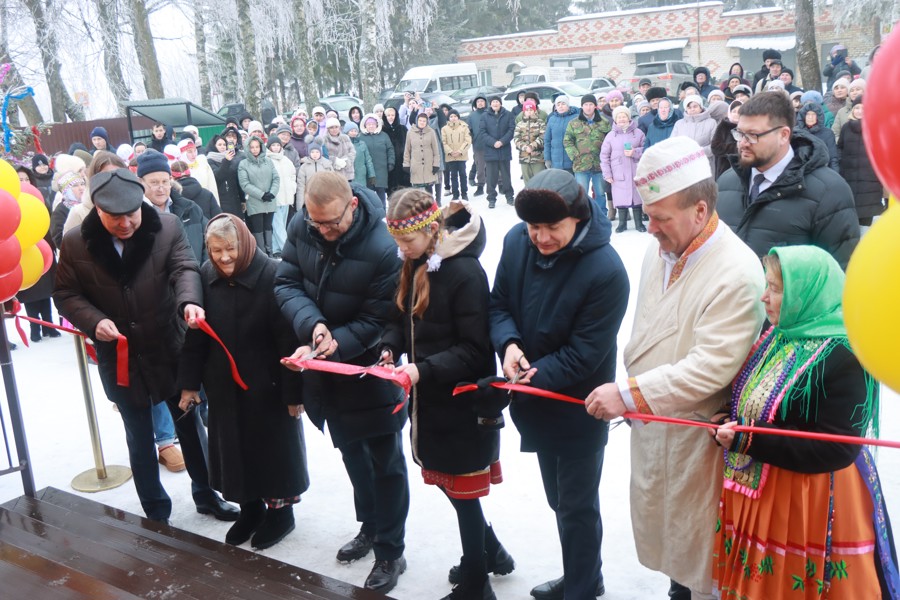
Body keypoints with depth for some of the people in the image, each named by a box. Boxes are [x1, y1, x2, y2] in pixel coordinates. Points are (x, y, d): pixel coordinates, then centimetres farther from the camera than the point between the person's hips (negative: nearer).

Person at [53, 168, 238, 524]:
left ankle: (205, 494, 38)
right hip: (119, 358, 1)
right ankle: (156, 514, 31)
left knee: (190, 425, 17)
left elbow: (184, 268, -21)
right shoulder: (75, 243, -7)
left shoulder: (168, 227, -11)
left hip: (171, 350, 0)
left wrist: (189, 302, -42)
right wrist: (94, 321, -20)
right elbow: (66, 294, -1)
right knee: (140, 439, 15)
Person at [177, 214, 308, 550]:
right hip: (224, 385, 5)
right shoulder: (205, 276, -4)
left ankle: (280, 510, 31)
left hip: (268, 384, -5)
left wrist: (293, 391, -18)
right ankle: (250, 507, 38)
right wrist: (190, 382, 3)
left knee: (274, 447, 12)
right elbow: (195, 335, 2)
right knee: (234, 447, 17)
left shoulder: (270, 275, -20)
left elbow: (289, 338, -19)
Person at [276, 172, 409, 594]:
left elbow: (377, 321, -23)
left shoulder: (383, 248, -28)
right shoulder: (301, 227, -12)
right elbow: (286, 283, -10)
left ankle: (389, 553, 25)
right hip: (326, 368, 6)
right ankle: (370, 525, 45)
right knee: (351, 451, 23)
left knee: (385, 463, 8)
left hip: (370, 369, -6)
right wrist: (312, 324, -27)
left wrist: (333, 345, -32)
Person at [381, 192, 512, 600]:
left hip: (463, 405, -8)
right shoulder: (414, 266, 4)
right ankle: (492, 553, 43)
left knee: (462, 491, 5)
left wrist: (424, 370, -28)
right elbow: (401, 319, 13)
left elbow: (474, 349, -20)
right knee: (445, 481, 20)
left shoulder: (465, 272, -20)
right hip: (428, 399, 8)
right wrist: (390, 348, -6)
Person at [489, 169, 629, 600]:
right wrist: (509, 345, -19)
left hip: (577, 410, -6)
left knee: (577, 507, 10)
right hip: (537, 401, 7)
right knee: (558, 498, 24)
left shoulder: (605, 271, -26)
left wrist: (525, 381, -25)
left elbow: (583, 354, -23)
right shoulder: (517, 241, -9)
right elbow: (499, 303, 1)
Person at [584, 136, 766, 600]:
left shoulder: (737, 274, -24)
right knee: (662, 526, 23)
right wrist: (627, 392, 13)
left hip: (694, 437, -7)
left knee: (697, 548, 10)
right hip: (650, 426, 8)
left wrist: (631, 393, -26)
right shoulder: (660, 249, 1)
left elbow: (712, 367, -28)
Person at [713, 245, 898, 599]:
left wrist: (747, 440, -26)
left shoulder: (844, 358, -21)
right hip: (760, 493, 8)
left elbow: (834, 451, -24)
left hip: (810, 507, -8)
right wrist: (731, 426, -4)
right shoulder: (778, 335, 5)